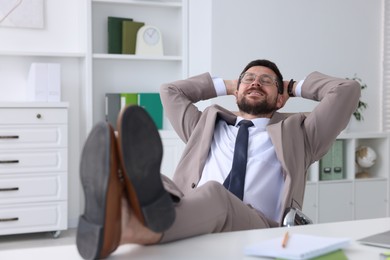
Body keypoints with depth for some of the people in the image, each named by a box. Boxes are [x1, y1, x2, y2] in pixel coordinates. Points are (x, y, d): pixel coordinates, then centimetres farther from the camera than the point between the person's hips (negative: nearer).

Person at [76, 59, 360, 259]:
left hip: (258, 228, -2)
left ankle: (133, 226, -71)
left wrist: (296, 87, 37)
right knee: (147, 177, -31)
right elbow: (170, 91, 46)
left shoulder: (296, 132, 29)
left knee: (213, 194, -38)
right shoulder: (208, 125, 37)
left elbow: (347, 90, 23)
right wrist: (227, 85, 47)